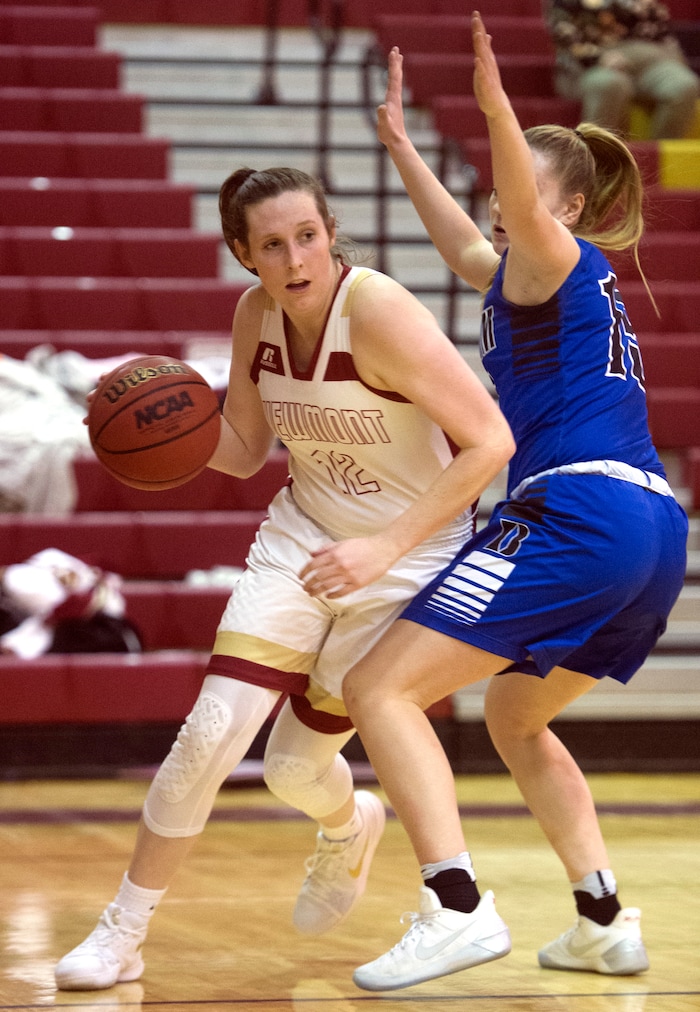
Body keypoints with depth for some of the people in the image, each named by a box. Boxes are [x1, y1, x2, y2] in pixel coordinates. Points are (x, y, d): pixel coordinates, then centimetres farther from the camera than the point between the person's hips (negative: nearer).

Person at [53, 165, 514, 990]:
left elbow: (491, 442, -27)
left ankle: (347, 827, 43)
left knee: (295, 765, 3)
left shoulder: (379, 312, -27)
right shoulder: (256, 315, -8)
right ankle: (122, 934, 3)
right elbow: (243, 450, 5)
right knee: (214, 728, -12)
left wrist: (384, 546, -30)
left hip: (408, 553, -4)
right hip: (303, 535, 4)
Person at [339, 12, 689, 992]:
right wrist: (400, 143, 50)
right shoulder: (549, 281, 27)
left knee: (380, 688, -11)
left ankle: (456, 906, -26)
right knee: (515, 718, 29)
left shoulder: (556, 263, 2)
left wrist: (498, 106, -39)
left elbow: (526, 214, -23)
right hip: (656, 532, 10)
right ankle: (606, 922, 19)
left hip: (577, 512, -10)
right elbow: (465, 245, 45)